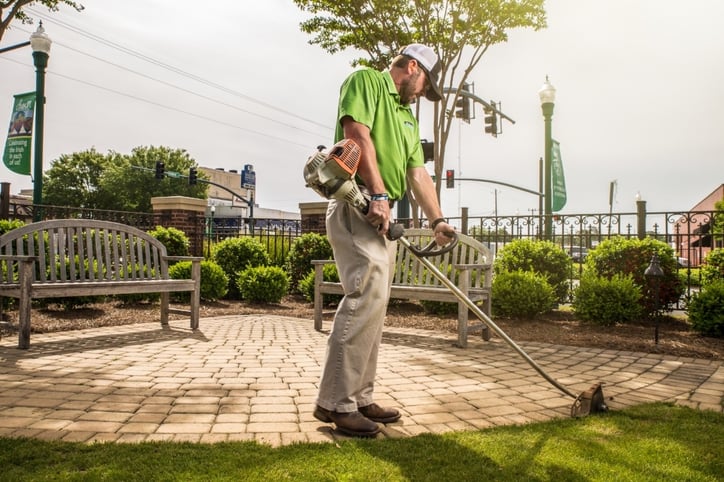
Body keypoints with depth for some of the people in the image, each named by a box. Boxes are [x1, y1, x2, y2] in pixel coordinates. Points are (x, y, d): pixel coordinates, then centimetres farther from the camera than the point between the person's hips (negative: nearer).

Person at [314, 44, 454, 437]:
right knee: (367, 297, -17)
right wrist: (378, 194, -20)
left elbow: (417, 171, 20)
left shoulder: (408, 117, 27)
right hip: (357, 206, -9)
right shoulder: (366, 81, 3)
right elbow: (358, 134, -13)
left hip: (383, 217, 10)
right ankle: (335, 402, -11)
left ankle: (359, 398, 13)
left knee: (372, 305, 7)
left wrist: (437, 219, 8)